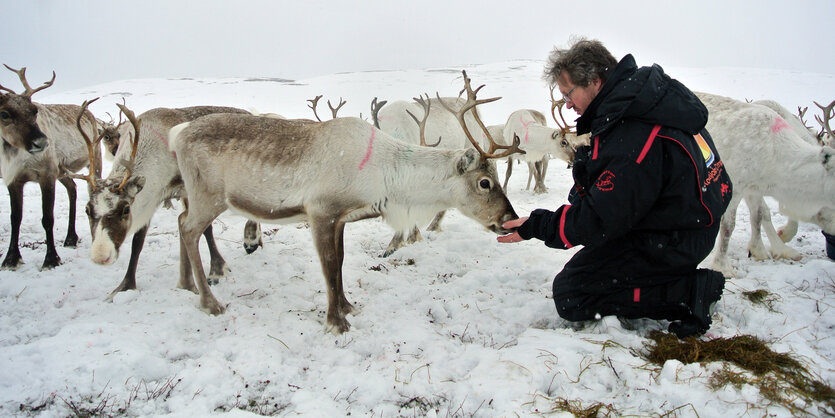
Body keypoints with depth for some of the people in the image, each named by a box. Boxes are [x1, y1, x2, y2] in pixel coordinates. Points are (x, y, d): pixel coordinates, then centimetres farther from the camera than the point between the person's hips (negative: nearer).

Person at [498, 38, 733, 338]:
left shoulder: (631, 144, -31)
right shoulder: (646, 87, -1)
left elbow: (599, 221, -25)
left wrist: (535, 227, -16)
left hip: (672, 242, -10)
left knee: (570, 296, -8)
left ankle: (689, 291, -8)